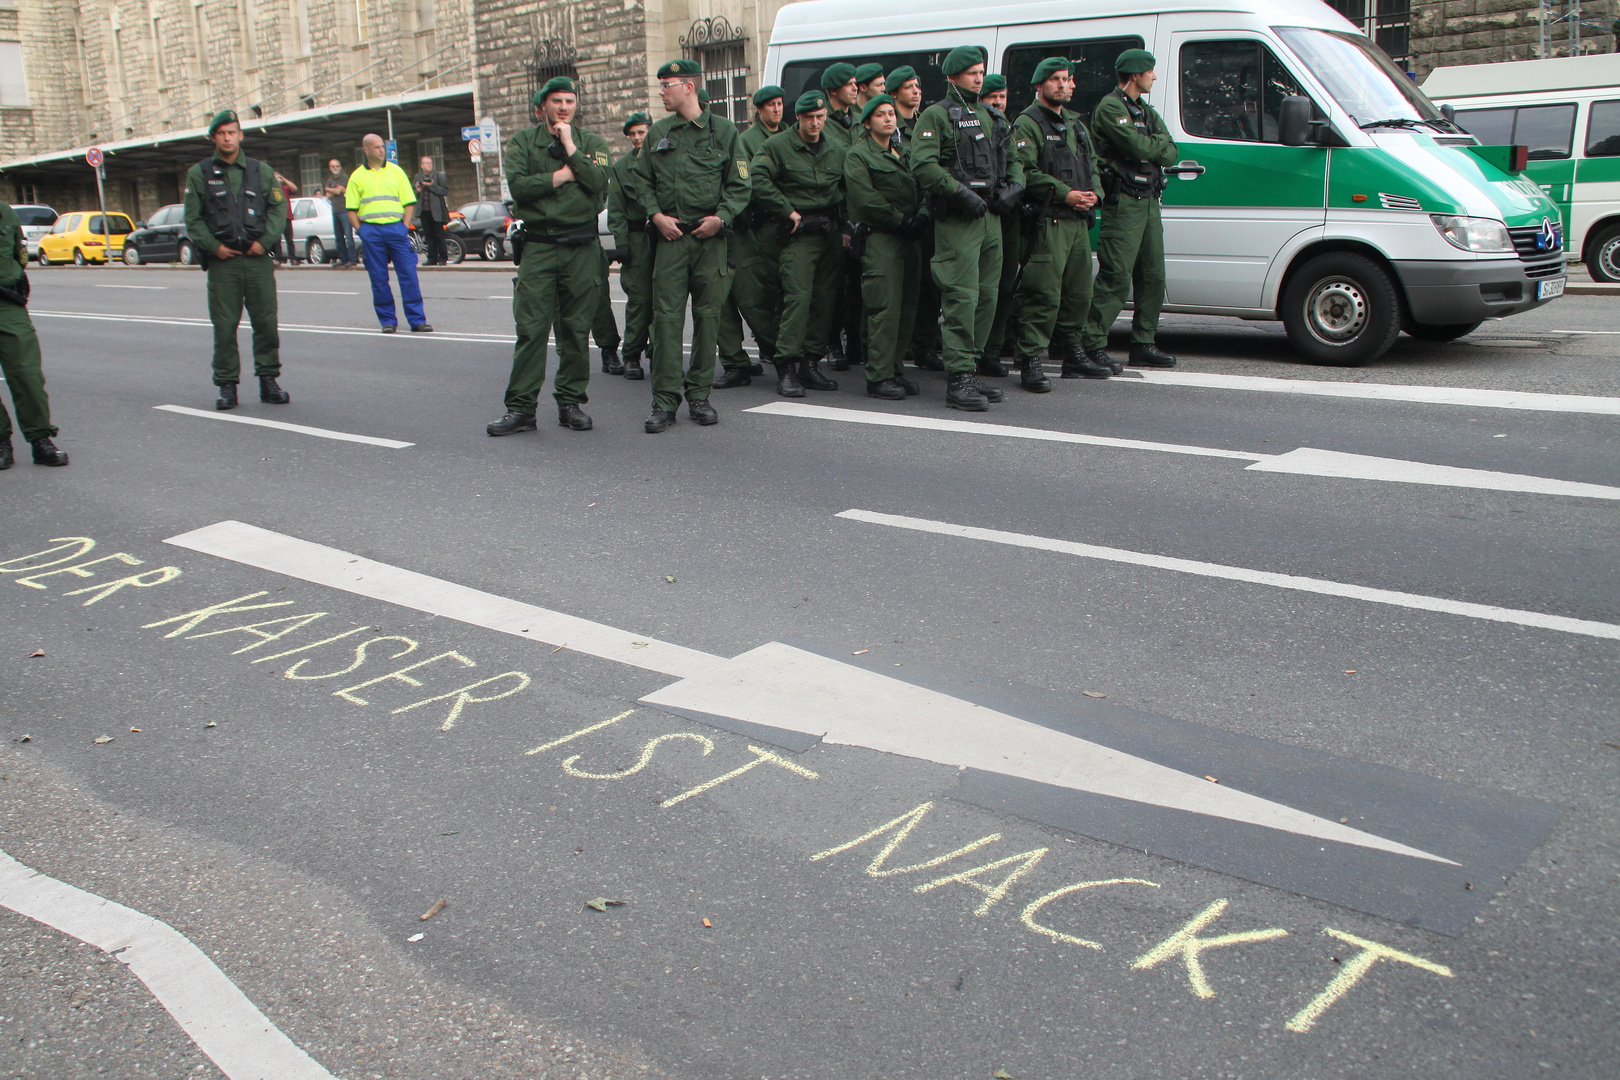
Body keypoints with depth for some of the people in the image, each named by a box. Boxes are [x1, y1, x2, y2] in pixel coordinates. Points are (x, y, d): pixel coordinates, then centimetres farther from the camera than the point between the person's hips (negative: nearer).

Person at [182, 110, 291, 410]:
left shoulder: (261, 171, 11)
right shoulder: (199, 174, 7)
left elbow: (278, 207, 7)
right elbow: (193, 219, 5)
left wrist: (265, 240, -6)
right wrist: (213, 246, -7)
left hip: (258, 259, 1)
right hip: (222, 261, -1)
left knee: (266, 322, 1)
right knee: (224, 326, 0)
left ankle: (268, 380, 11)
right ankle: (227, 386, 6)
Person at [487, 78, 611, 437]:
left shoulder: (591, 142, 10)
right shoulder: (523, 142, 9)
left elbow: (599, 182, -8)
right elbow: (518, 186, -7)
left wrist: (569, 145, -7)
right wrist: (563, 176, -6)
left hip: (582, 248, 1)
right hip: (537, 248, -1)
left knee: (576, 330, 4)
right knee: (530, 330, -5)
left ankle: (570, 402, 14)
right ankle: (521, 408, -2)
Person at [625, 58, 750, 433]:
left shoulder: (724, 130, 5)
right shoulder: (658, 134, 13)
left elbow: (739, 184, 5)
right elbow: (641, 181, 16)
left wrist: (721, 217, -9)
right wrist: (656, 215, -1)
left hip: (710, 237, -1)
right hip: (670, 236, 1)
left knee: (708, 316, 2)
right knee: (667, 317, -5)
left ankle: (699, 395, 12)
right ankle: (665, 400, -3)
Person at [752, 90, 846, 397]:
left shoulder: (836, 151, 15)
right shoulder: (778, 146, -1)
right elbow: (759, 180, -11)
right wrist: (788, 211, -10)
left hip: (831, 233, 5)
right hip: (799, 233, -5)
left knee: (825, 299, 3)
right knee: (798, 296, -15)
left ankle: (810, 363, 11)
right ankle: (786, 368, -15)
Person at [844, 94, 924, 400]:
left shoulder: (903, 153, 24)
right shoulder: (858, 155, 2)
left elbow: (923, 188, 17)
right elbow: (866, 199, -10)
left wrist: (921, 216, -3)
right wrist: (901, 220, -11)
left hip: (907, 237, 7)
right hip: (879, 237, -7)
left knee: (907, 308, 4)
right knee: (885, 308, -12)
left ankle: (896, 371, 12)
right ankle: (879, 378, -8)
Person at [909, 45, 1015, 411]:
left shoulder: (985, 115, 23)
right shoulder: (937, 115, -1)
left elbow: (1001, 160, 28)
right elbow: (922, 165, -13)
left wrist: (1009, 188, 8)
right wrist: (960, 193, -19)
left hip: (989, 216, 8)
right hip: (957, 220, -8)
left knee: (987, 298, 7)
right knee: (962, 298, -13)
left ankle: (969, 373, 15)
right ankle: (959, 381, -12)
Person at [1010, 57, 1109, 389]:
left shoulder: (1075, 123, 24)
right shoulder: (1028, 124, -3)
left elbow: (1092, 165, 27)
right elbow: (1025, 172, -14)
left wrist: (1093, 193, 5)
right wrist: (1065, 194, -17)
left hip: (1079, 221, 8)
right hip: (1048, 221, -8)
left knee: (1079, 291, 12)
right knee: (1044, 293, -13)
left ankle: (1074, 355, 24)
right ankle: (1030, 361, -11)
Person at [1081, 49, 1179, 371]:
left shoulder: (1146, 112, 22)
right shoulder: (1110, 108, -6)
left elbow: (1170, 154, 12)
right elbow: (1138, 147, -18)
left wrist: (1152, 146, -7)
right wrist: (1160, 142, 1)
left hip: (1149, 202, 9)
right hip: (1123, 203, -9)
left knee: (1153, 276, 9)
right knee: (1116, 277, -12)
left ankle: (1144, 344, 15)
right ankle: (1092, 345, -10)